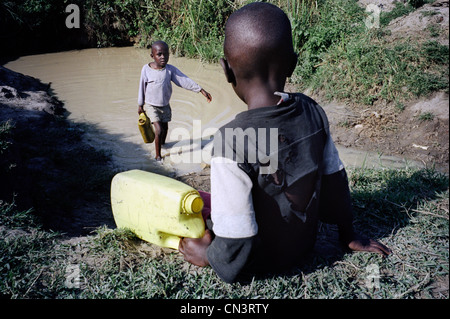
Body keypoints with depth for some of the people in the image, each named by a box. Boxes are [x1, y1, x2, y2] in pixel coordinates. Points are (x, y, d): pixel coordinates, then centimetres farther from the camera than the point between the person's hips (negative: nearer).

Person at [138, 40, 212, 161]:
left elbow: (185, 81, -16)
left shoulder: (170, 69, -12)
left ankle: (163, 144, 49)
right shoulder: (146, 69, -15)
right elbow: (142, 87, -5)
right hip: (152, 105, -3)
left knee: (165, 127, 19)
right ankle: (158, 155, 3)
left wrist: (201, 90, -24)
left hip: (165, 105, 3)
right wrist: (140, 105, 3)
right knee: (159, 130, -13)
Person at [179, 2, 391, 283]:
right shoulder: (312, 112, -16)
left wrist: (207, 255, -9)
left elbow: (236, 252, -31)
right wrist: (349, 235, 14)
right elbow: (335, 179, -1)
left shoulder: (230, 143, -34)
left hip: (262, 261, -5)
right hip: (304, 246, 5)